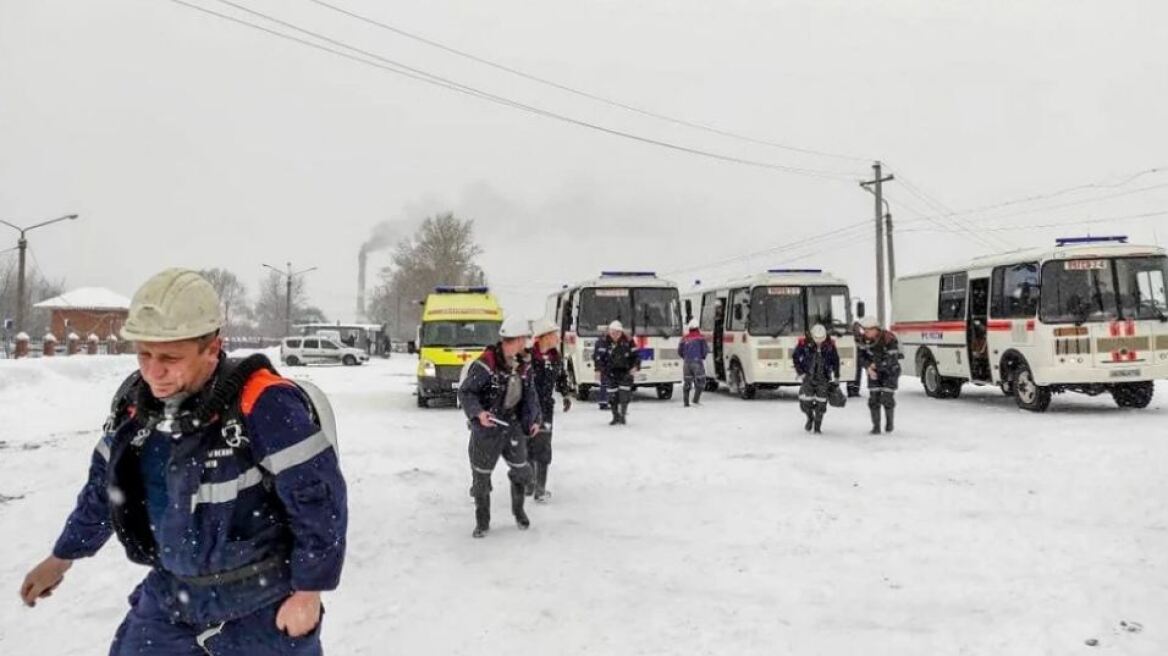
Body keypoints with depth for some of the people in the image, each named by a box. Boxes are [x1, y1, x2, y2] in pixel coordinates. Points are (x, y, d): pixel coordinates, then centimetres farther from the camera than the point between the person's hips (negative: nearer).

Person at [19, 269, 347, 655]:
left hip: (260, 606, -6)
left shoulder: (263, 405, -26)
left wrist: (307, 593, -15)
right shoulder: (137, 400, -3)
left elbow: (318, 499, -22)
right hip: (171, 594, 7)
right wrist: (62, 558, 23)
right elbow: (105, 484, 14)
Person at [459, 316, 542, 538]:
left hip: (513, 424, 6)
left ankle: (518, 510, 37)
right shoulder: (485, 365, -21)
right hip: (487, 427, -5)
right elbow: (465, 392, -16)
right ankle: (482, 521, 23)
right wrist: (478, 412, -30)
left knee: (520, 470, 13)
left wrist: (533, 419, 0)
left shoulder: (523, 365, 0)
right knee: (481, 476, 6)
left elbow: (529, 394, 10)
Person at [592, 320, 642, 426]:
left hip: (625, 370, 0)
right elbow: (597, 356, -10)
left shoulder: (628, 341, -3)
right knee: (612, 394, 0)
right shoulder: (603, 342, -7)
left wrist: (635, 366, -11)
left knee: (625, 392, -8)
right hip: (610, 371, 0)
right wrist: (599, 369, -18)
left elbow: (636, 354, 3)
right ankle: (615, 416, 13)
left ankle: (623, 413, 10)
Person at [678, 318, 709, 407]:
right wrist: (703, 356, 14)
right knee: (700, 381, 6)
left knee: (687, 382, 10)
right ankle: (696, 399, -4)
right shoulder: (700, 337, -4)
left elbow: (679, 351, 10)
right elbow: (706, 349, -6)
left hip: (687, 362, 4)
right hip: (697, 362, -4)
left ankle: (686, 402, 6)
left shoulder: (685, 338, 7)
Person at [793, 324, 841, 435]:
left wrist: (836, 377, 11)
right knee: (805, 400, -7)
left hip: (823, 377, 1)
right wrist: (800, 372, -2)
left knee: (821, 402, -2)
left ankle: (818, 425, 14)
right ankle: (810, 418, 23)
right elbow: (796, 357, 2)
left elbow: (835, 361, 8)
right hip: (808, 376, -1)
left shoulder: (830, 345, -7)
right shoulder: (804, 343, -12)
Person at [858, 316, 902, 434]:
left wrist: (875, 365, -19)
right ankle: (876, 426, 5)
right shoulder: (865, 339, -8)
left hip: (890, 371, -4)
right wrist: (869, 368, -16)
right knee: (874, 399, -3)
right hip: (874, 371, 4)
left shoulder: (889, 338, -25)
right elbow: (862, 355, 0)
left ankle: (890, 422, 19)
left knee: (887, 398, -6)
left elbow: (891, 359, -26)